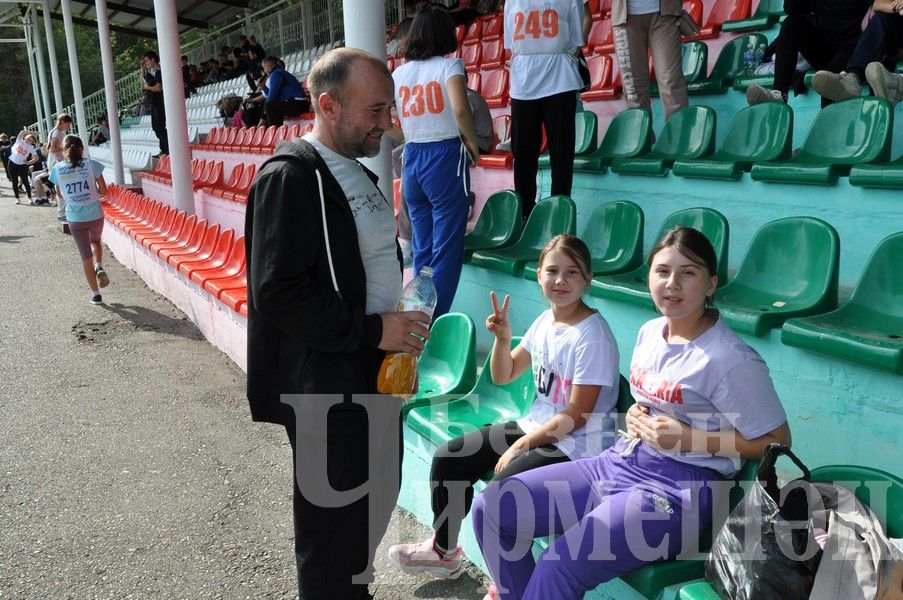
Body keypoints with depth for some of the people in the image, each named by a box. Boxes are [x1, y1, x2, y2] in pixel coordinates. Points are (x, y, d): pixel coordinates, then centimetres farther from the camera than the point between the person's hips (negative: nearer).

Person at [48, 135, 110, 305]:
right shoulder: (91, 165, -10)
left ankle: (95, 294, 15)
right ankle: (99, 267, 3)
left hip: (75, 219, 0)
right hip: (95, 215, 0)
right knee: (95, 241, 30)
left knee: (86, 255, 11)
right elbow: (103, 191, -5)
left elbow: (59, 193, 9)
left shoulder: (58, 169, -5)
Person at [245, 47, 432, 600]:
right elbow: (277, 294, -24)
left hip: (376, 374, 9)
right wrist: (372, 330, -21)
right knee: (335, 530, 8)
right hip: (328, 391, -9)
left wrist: (400, 322, 5)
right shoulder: (289, 176, -17)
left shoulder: (359, 171, 10)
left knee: (378, 501, 23)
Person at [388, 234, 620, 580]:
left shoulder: (593, 337, -19)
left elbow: (576, 416, -19)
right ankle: (443, 551, 24)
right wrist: (503, 338, -6)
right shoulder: (545, 321, 4)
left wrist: (519, 447, -17)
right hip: (535, 426, 8)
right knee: (448, 458, 2)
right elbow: (503, 376, 13)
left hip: (576, 445, -8)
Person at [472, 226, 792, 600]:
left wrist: (688, 438, -17)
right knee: (491, 507, -1)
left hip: (679, 487, -8)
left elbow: (777, 442, -11)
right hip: (622, 461, 8)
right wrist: (635, 417, 1)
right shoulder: (649, 332, 8)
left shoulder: (732, 360, -15)